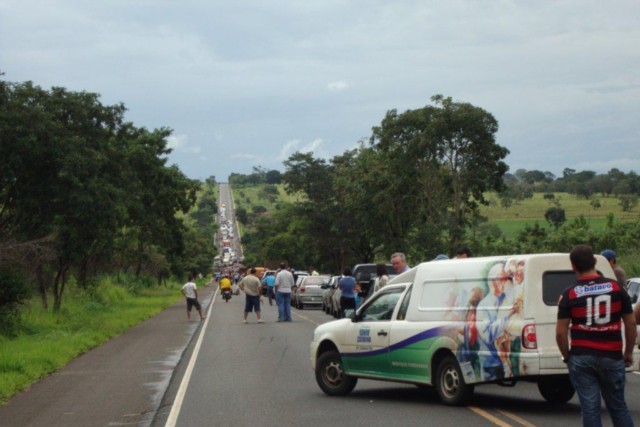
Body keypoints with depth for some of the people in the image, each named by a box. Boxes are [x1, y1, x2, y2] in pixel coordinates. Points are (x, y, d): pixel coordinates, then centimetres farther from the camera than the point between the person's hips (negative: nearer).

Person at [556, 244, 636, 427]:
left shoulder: (569, 294, -4)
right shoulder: (617, 288, 0)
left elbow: (560, 332, -6)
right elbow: (631, 324, 3)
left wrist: (566, 356, 10)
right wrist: (628, 352, 15)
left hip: (581, 358, -2)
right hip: (612, 357, 2)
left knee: (590, 408, 3)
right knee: (618, 407, 14)